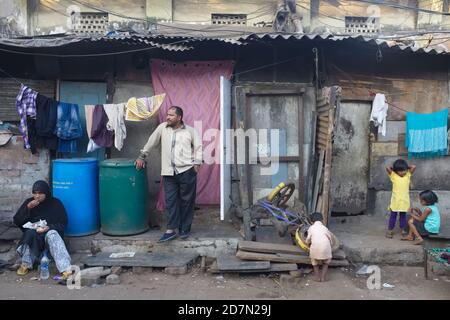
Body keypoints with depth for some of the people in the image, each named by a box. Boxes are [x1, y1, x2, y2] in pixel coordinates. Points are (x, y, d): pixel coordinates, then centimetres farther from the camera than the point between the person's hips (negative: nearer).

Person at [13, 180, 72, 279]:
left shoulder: (56, 203, 0)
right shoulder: (29, 202, 6)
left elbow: (63, 223, -3)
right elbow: (16, 221, 3)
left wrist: (49, 227, -22)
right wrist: (28, 208, -12)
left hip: (50, 232, -2)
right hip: (31, 235, 2)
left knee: (52, 235, -37)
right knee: (30, 233, -34)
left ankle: (66, 269, -52)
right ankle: (26, 264, -24)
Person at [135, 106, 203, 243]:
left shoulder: (190, 131, 4)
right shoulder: (162, 127, 8)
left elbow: (198, 147, 5)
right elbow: (151, 142, 14)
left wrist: (197, 163, -6)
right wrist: (142, 156, 14)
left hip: (187, 171, -2)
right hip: (169, 172, 2)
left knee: (186, 201, 4)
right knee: (170, 201, 2)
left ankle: (185, 229, 16)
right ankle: (171, 229, 9)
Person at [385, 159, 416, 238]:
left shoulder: (408, 175, 2)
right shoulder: (393, 176, -6)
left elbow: (414, 167, -8)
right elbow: (387, 168, -19)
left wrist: (406, 167, 4)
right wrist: (393, 168, -2)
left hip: (404, 200, 2)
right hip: (395, 200, -2)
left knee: (403, 215, 13)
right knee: (393, 215, 7)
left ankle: (403, 229, 23)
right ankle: (390, 230, 15)